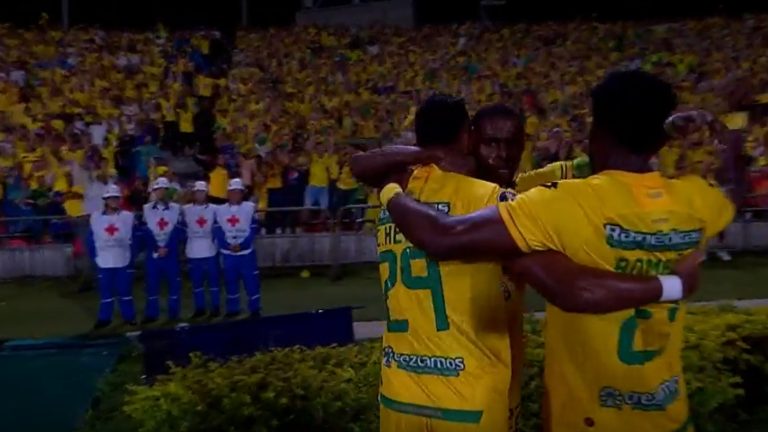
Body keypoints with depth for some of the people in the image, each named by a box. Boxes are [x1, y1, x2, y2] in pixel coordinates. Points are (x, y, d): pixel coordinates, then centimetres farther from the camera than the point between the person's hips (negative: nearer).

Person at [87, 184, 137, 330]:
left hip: (123, 261, 0)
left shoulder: (128, 216, -1)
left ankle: (129, 316, 17)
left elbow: (133, 238, 1)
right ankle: (104, 318, 16)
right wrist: (95, 257, -1)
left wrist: (131, 256, -4)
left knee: (125, 290, 6)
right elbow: (91, 240, 4)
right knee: (105, 291, 6)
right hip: (104, 262, 1)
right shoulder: (96, 217, 1)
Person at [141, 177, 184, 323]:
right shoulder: (146, 209, 6)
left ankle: (174, 313, 13)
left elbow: (178, 231, -5)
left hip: (171, 252, -1)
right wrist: (157, 248, -10)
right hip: (153, 252, 1)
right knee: (152, 283, 2)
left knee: (174, 282, 3)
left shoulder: (176, 209, 3)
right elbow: (146, 232, -1)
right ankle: (151, 314, 10)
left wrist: (167, 248, -13)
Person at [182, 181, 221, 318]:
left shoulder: (213, 209, 1)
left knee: (213, 280, 5)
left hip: (210, 250, -1)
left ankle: (215, 307, 15)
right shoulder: (185, 209, 2)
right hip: (193, 252, 1)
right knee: (196, 281, 9)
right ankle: (200, 308, 20)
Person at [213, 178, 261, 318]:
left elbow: (253, 230, -6)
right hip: (227, 253, 2)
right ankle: (233, 309, 22)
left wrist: (241, 245, -16)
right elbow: (218, 232, -1)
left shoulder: (250, 207, -2)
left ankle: (255, 309, 10)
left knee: (251, 281, -2)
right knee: (230, 281, 10)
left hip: (246, 252, -2)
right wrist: (228, 246, -15)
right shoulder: (220, 210, 5)